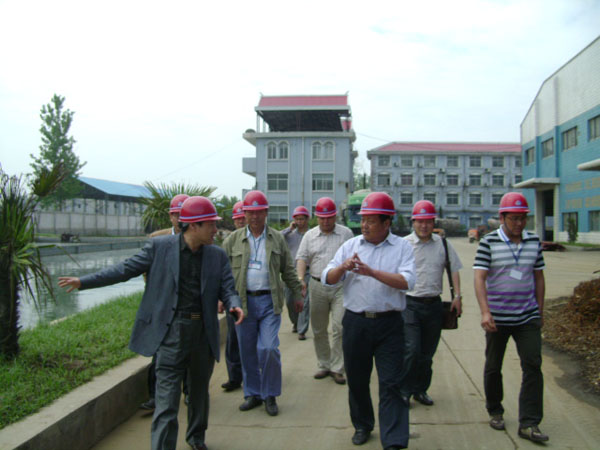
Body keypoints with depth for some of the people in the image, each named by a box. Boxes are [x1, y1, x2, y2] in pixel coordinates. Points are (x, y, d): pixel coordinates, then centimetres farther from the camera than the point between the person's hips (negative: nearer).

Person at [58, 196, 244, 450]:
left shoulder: (218, 256, 4)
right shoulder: (160, 247, -5)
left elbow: (227, 289, 1)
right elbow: (126, 269, -1)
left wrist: (235, 305, -22)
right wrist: (83, 282, -5)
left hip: (204, 332, 4)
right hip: (171, 331, -4)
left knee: (200, 390, 20)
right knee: (167, 394, -5)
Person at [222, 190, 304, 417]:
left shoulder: (277, 239, 7)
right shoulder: (233, 240, 5)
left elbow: (288, 270, 13)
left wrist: (297, 294, 13)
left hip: (269, 301, -1)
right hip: (243, 302, 1)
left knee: (269, 349, -9)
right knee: (247, 351, 8)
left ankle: (270, 395, 10)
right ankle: (252, 393, 25)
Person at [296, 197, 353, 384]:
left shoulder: (346, 233, 4)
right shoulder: (310, 235, 9)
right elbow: (302, 258, 3)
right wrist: (300, 279, -13)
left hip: (340, 286, -2)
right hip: (317, 286, 3)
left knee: (339, 328, -8)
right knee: (318, 330, 9)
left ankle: (337, 368, 3)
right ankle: (323, 365, 23)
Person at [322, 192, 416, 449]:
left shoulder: (402, 247, 0)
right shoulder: (351, 245, 6)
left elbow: (407, 281, -14)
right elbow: (327, 278, 3)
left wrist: (372, 272, -22)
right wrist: (343, 267, -18)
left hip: (389, 324, -3)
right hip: (355, 321, 3)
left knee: (391, 384, -2)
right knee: (357, 380, 14)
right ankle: (362, 426, 35)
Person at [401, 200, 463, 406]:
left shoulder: (443, 244, 8)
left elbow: (454, 269, 14)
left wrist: (457, 295, 4)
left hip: (433, 304, 4)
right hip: (410, 304, -4)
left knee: (427, 352, 11)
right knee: (411, 350, -9)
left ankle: (421, 389, 26)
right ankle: (404, 390, 8)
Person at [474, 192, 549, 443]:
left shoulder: (534, 241, 5)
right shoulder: (489, 242, -8)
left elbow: (539, 277, 13)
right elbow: (479, 278, -14)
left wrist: (540, 311, 12)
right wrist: (485, 312, -24)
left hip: (528, 318, 3)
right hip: (498, 318, -3)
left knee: (533, 366, -3)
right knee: (493, 367, 9)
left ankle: (529, 423, 4)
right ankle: (495, 412, 29)